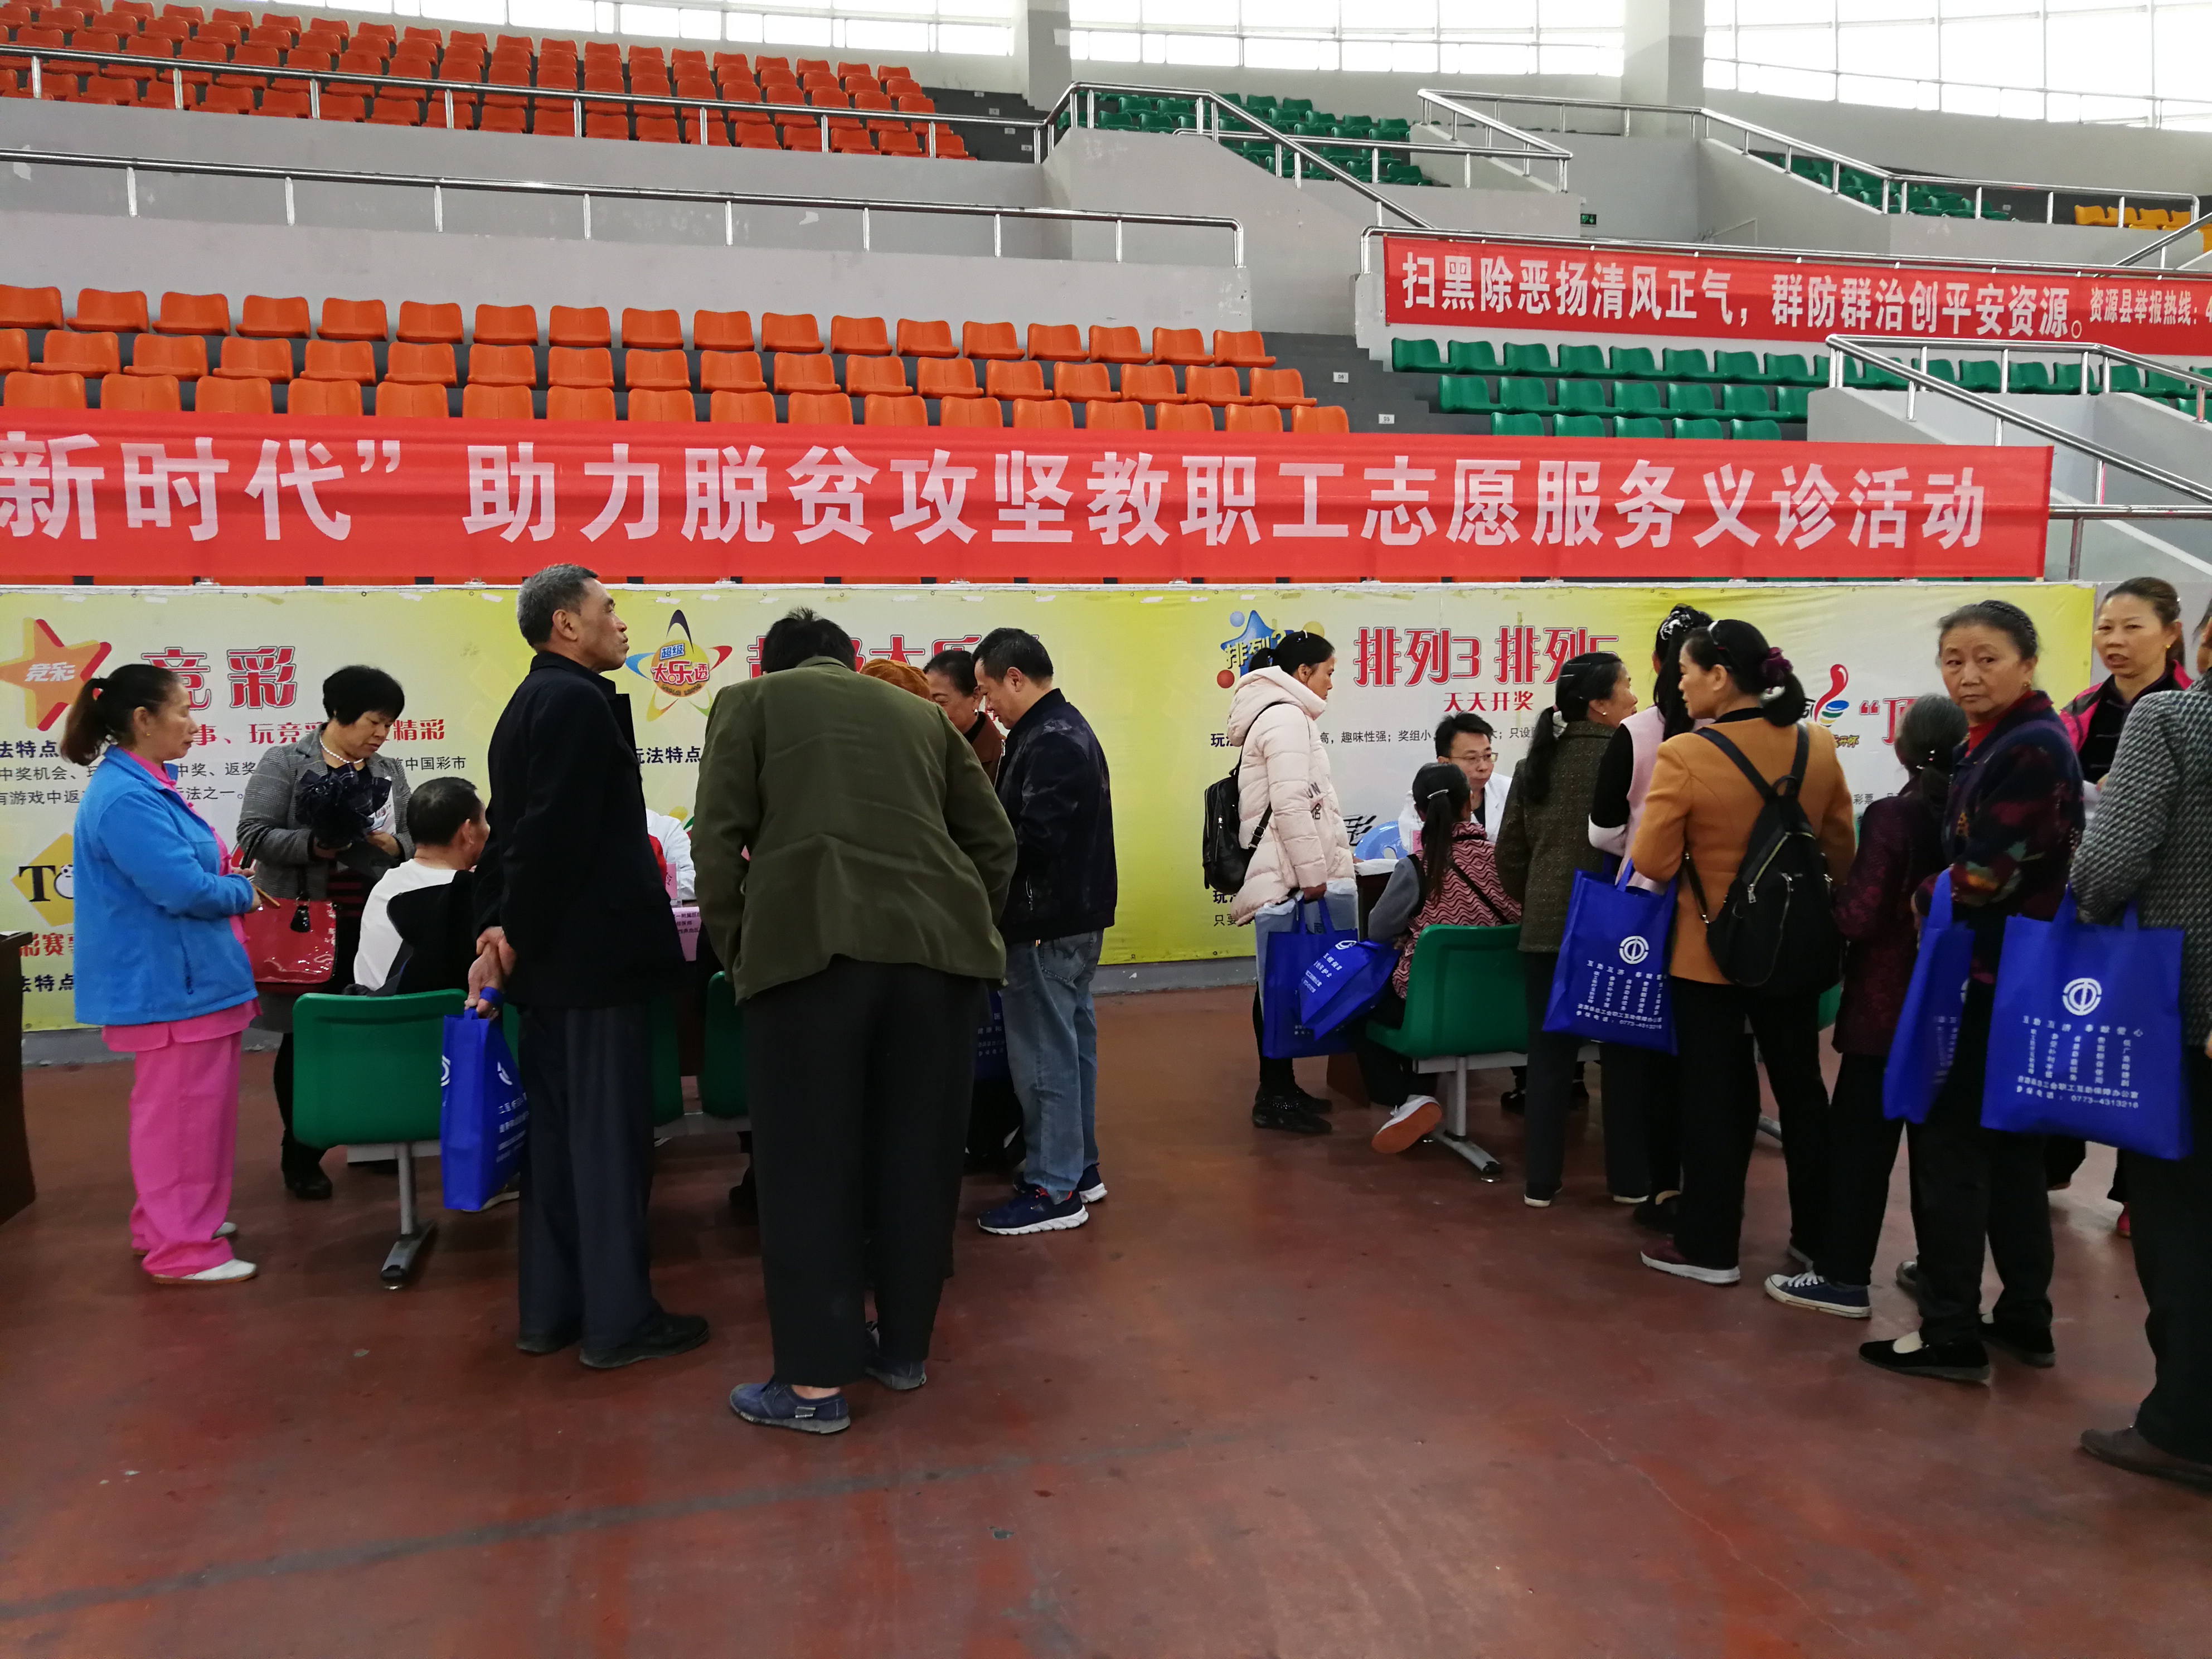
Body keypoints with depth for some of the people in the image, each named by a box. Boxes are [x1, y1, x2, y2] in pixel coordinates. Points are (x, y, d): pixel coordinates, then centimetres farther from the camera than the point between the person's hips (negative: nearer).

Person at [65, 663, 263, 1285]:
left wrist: (225, 881, 2)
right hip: (167, 983, -11)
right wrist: (243, 893, -8)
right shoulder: (126, 799, -22)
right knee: (179, 1112, -2)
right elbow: (185, 889, -26)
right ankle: (181, 1250, 8)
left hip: (179, 976, 11)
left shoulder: (142, 787, 11)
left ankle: (172, 1223, 34)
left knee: (186, 1109, 20)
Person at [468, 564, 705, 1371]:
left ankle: (549, 1310, 23)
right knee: (611, 1137, -2)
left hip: (548, 957, 10)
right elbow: (556, 835, -22)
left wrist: (497, 928, 7)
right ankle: (619, 1320, 7)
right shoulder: (580, 701, -15)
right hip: (594, 955, -10)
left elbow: (511, 829, 14)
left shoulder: (529, 703, 17)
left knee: (557, 1131, 14)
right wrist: (515, 933, -12)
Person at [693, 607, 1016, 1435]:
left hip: (812, 944, -3)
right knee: (918, 1157, 14)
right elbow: (995, 843, 19)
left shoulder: (751, 700, 16)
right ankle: (903, 1347, 29)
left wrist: (737, 951, 14)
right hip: (939, 943, 4)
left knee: (808, 1166, 6)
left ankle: (815, 1382, 13)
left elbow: (718, 839, 5)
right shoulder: (919, 712, 25)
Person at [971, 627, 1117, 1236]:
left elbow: (1033, 839, -24)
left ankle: (1054, 1190, 6)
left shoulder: (1051, 743, -18)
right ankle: (1080, 1167, 28)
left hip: (1047, 927, -11)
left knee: (1045, 1054, -2)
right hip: (1074, 915, 11)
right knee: (1070, 1043, 17)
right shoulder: (1065, 729, 15)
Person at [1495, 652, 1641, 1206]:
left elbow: (1509, 850, 9)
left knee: (1549, 1053, 9)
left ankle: (1540, 1182, 13)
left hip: (1546, 928, 4)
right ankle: (1630, 1180, 18)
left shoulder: (1536, 762, 6)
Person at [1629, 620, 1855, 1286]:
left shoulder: (1684, 756, -20)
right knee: (1801, 1088, 17)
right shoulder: (1818, 746, -4)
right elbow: (1841, 853, 5)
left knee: (1716, 1096, 7)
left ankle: (1710, 1247, 17)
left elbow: (1652, 864, -17)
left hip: (1709, 950, -4)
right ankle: (1818, 1237, 28)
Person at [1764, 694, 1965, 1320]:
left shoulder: (1892, 816, -16)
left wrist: (1833, 896, -1)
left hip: (1890, 1003, -6)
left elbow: (1860, 917, -19)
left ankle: (1845, 1277, 3)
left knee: (1858, 1135, 1)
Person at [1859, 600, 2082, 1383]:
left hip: (1993, 975, -10)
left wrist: (1921, 902, -4)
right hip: (2005, 972, 10)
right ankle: (2024, 1318, 26)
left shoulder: (2030, 748, -18)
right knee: (2008, 1145, 16)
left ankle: (1951, 1335, 4)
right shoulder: (1999, 742, 13)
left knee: (1949, 1143, -4)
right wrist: (1938, 900, 1)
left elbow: (1985, 876, -21)